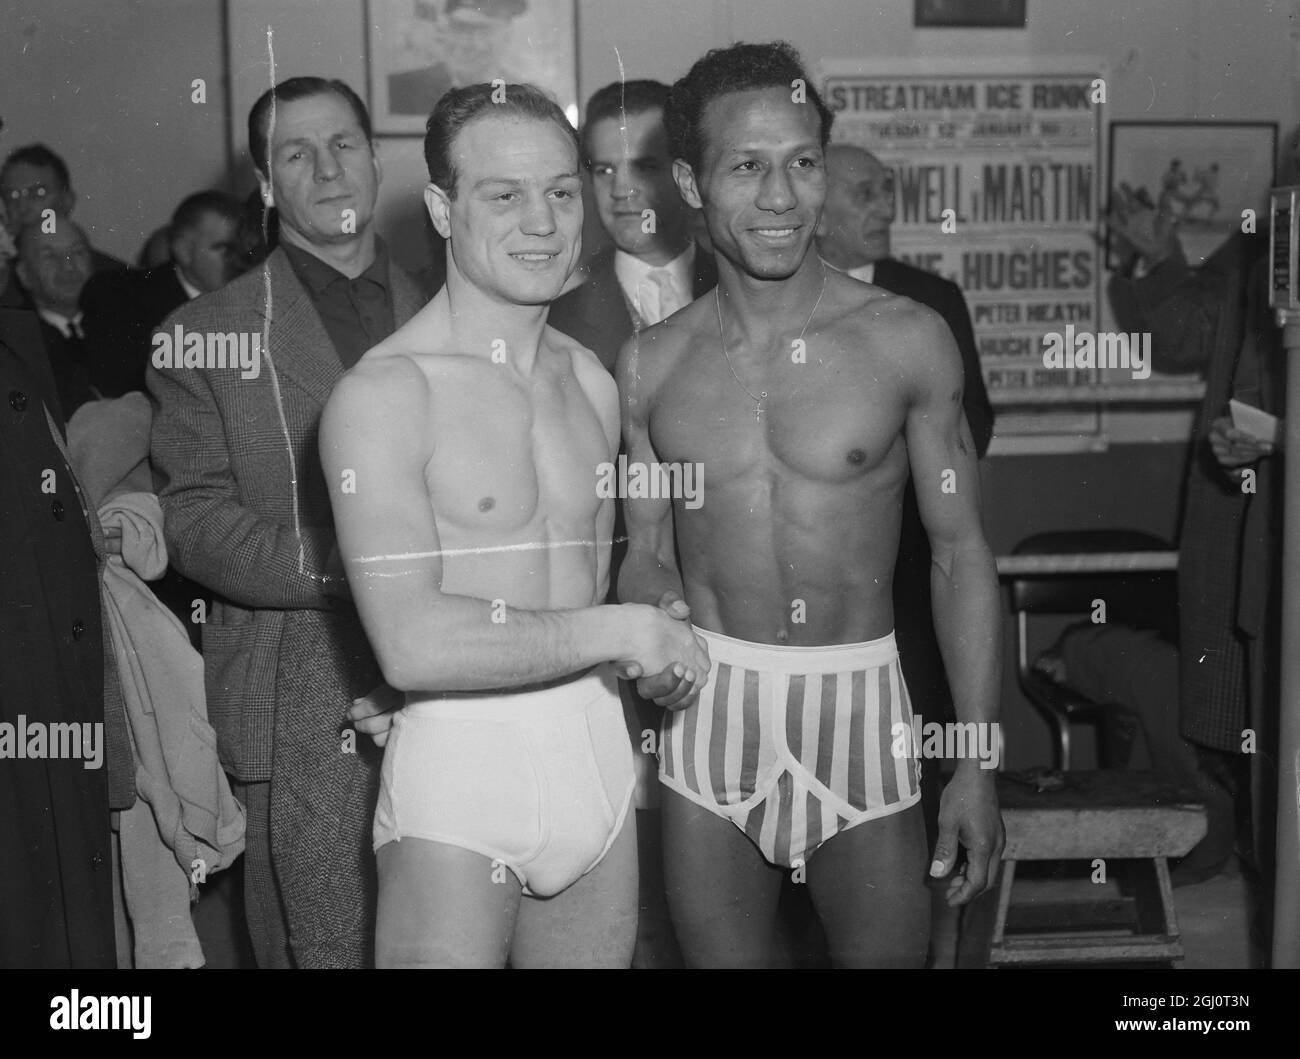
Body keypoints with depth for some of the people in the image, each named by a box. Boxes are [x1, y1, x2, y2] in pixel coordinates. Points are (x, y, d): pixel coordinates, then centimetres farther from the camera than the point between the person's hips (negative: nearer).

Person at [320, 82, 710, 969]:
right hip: (456, 779, -6)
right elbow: (411, 643, -21)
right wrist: (619, 633, -13)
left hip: (599, 758, 6)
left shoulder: (592, 381, 9)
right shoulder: (384, 394, -12)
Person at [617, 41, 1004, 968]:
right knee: (718, 957, 12)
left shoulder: (909, 341, -5)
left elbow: (960, 553, -1)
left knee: (892, 951, 7)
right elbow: (647, 552, 10)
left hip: (861, 714, -1)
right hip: (710, 713, 2)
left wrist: (978, 763, -4)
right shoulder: (649, 365, 1)